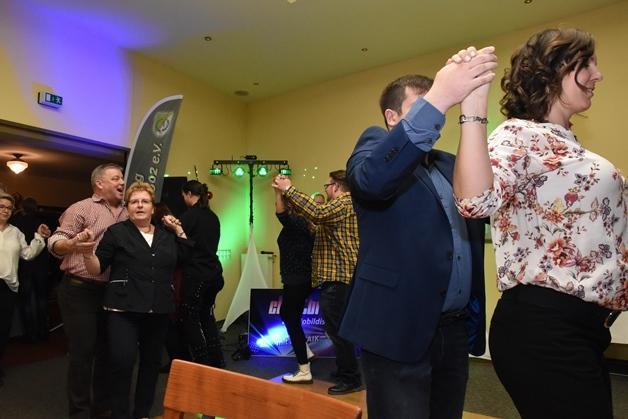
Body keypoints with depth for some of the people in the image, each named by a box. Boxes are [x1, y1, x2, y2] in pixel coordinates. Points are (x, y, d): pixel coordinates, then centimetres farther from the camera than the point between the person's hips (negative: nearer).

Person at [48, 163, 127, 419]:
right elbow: (55, 243, -11)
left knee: (107, 351, 14)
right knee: (82, 352, 1)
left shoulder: (127, 214, 12)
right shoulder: (81, 209, -6)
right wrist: (71, 244, -35)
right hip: (80, 291, -5)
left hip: (113, 291, 6)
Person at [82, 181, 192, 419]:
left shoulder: (167, 235, 11)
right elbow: (96, 269, 0)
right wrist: (87, 250, -20)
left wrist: (178, 230, 9)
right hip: (123, 310, -4)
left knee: (151, 362, 12)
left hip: (159, 310, 4)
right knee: (122, 363, -13)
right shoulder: (116, 232, 1)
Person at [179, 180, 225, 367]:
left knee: (189, 320, 4)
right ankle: (217, 361, 22)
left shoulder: (189, 215, -11)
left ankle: (203, 364, 6)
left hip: (195, 274, -7)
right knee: (207, 316, 19)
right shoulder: (213, 216, 11)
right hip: (213, 273, 8)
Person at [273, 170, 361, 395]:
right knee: (337, 327, 18)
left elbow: (317, 213, -31)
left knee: (336, 327, -6)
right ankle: (347, 372, 28)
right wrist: (287, 193, 11)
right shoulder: (341, 204, 21)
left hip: (338, 276, -11)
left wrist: (288, 189, -26)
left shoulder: (344, 202, -12)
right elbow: (313, 216, 18)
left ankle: (351, 378, 2)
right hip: (337, 275, 11)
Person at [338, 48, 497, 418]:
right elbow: (371, 178, -26)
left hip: (456, 329, 7)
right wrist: (437, 99, -33)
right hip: (400, 329, -6)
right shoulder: (375, 143, -2)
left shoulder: (450, 165, 18)